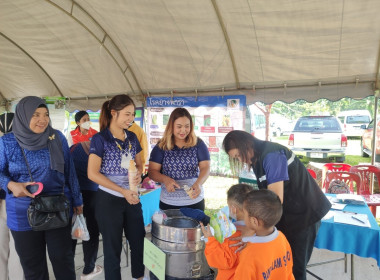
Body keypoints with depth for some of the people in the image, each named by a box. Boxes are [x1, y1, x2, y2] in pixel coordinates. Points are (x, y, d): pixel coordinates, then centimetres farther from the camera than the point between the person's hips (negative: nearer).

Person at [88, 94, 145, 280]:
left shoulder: (132, 138, 4)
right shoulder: (100, 139, -13)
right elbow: (92, 173, -16)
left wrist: (139, 173, -10)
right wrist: (122, 191, -19)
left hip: (132, 198, 6)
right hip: (109, 200, -5)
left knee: (138, 241, 15)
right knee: (113, 247, 10)